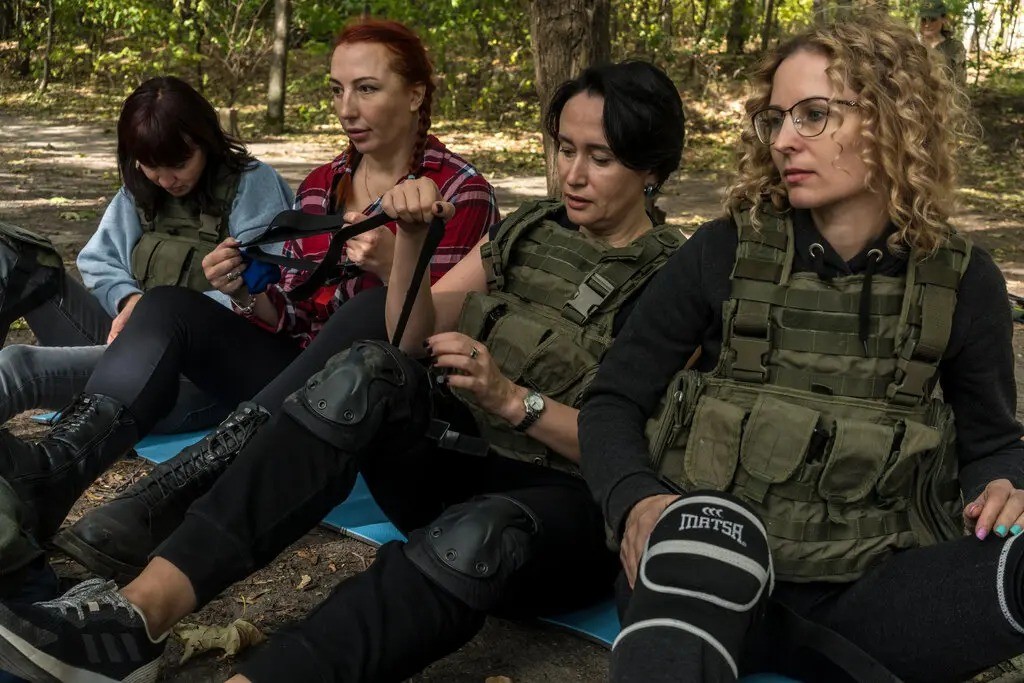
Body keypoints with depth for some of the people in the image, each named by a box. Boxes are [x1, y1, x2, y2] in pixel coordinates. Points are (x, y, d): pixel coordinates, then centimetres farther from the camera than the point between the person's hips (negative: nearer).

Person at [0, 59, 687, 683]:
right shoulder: (529, 230, 14)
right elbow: (413, 336, 10)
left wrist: (514, 399, -22)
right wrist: (411, 239, -7)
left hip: (568, 505, -4)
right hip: (455, 461, 4)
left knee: (477, 537, -41)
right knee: (372, 371, -28)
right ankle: (140, 612, -37)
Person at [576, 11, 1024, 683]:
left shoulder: (963, 280, 5)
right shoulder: (726, 252, 1)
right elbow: (614, 401, 5)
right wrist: (636, 502, -17)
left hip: (864, 592, 2)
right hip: (707, 579, -1)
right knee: (712, 522, -38)